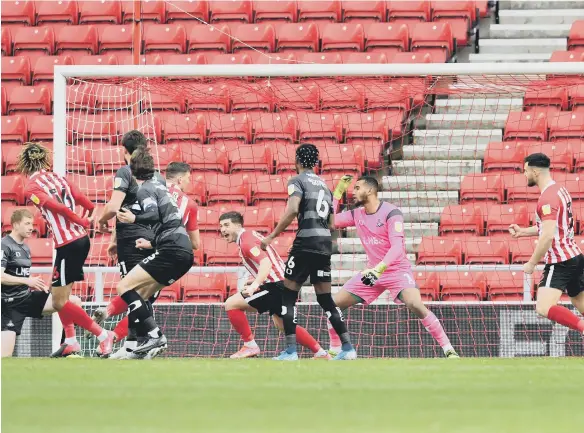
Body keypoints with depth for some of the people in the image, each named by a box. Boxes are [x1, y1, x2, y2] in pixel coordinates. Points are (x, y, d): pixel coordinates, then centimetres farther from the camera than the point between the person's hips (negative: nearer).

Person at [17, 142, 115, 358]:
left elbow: (58, 207, -19)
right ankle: (70, 341, 20)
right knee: (58, 294, 21)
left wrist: (83, 222, -7)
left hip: (68, 245, -8)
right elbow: (86, 203, 2)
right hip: (81, 239, 8)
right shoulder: (57, 178, 10)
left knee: (59, 303, 0)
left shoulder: (31, 188, -8)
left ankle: (103, 335, -3)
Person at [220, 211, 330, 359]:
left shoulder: (246, 241, -13)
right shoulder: (251, 235, 18)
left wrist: (255, 285, -41)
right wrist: (256, 282, 31)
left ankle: (250, 346, -7)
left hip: (275, 286, -11)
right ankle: (321, 353, 31)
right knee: (282, 325, 28)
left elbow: (266, 263, -28)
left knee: (231, 304, -12)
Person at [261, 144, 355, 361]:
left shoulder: (297, 181, -1)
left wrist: (271, 237, -14)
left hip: (306, 241, -6)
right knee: (325, 298, 12)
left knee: (288, 295, 1)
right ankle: (348, 347, 6)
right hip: (326, 242, 6)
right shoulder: (325, 185, 20)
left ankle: (290, 350, -7)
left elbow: (292, 210, -18)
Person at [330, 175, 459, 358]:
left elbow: (397, 247, -25)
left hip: (397, 269, -7)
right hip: (373, 271, 7)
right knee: (334, 304, -1)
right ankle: (334, 351, 15)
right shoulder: (357, 214, 5)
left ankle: (448, 350, -24)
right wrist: (338, 192, 2)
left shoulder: (391, 213, -16)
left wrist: (379, 268, -39)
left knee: (416, 305, -30)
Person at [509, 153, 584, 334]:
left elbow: (548, 235, -25)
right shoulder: (559, 190, 13)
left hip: (560, 263, -10)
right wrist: (523, 232, 17)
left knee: (544, 308, -21)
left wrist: (532, 263, -17)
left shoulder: (547, 198, -18)